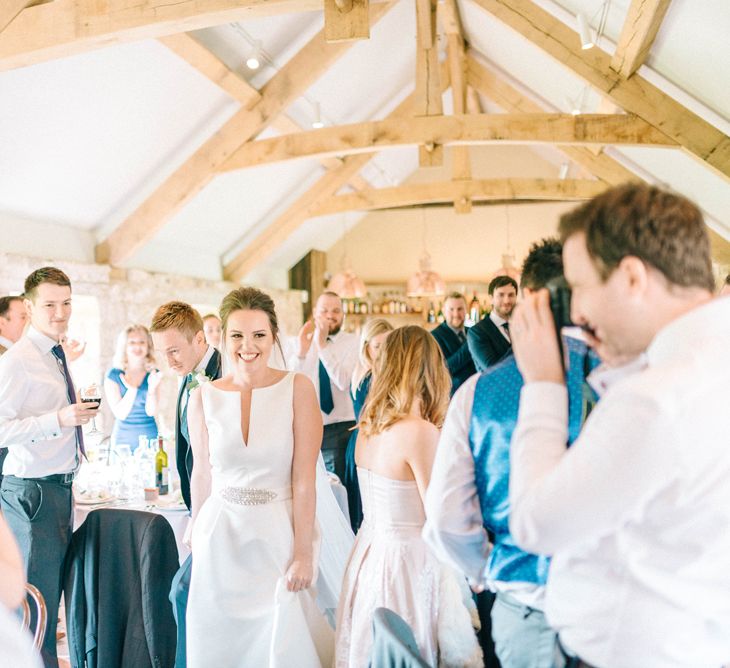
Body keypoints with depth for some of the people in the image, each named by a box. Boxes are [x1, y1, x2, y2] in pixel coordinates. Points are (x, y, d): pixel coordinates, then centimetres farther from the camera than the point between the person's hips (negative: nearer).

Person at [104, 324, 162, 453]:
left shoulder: (153, 374, 1)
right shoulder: (113, 375, -4)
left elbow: (151, 411, -5)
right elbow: (120, 414, -10)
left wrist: (152, 388, -21)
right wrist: (132, 390, -23)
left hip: (150, 437, 2)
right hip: (123, 439, -1)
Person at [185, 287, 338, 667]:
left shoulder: (297, 389, -9)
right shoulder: (203, 398, -1)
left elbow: (304, 477, -11)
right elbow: (202, 475, 9)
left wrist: (303, 552, -12)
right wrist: (197, 540, 15)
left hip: (280, 533, -2)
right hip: (221, 538, 2)